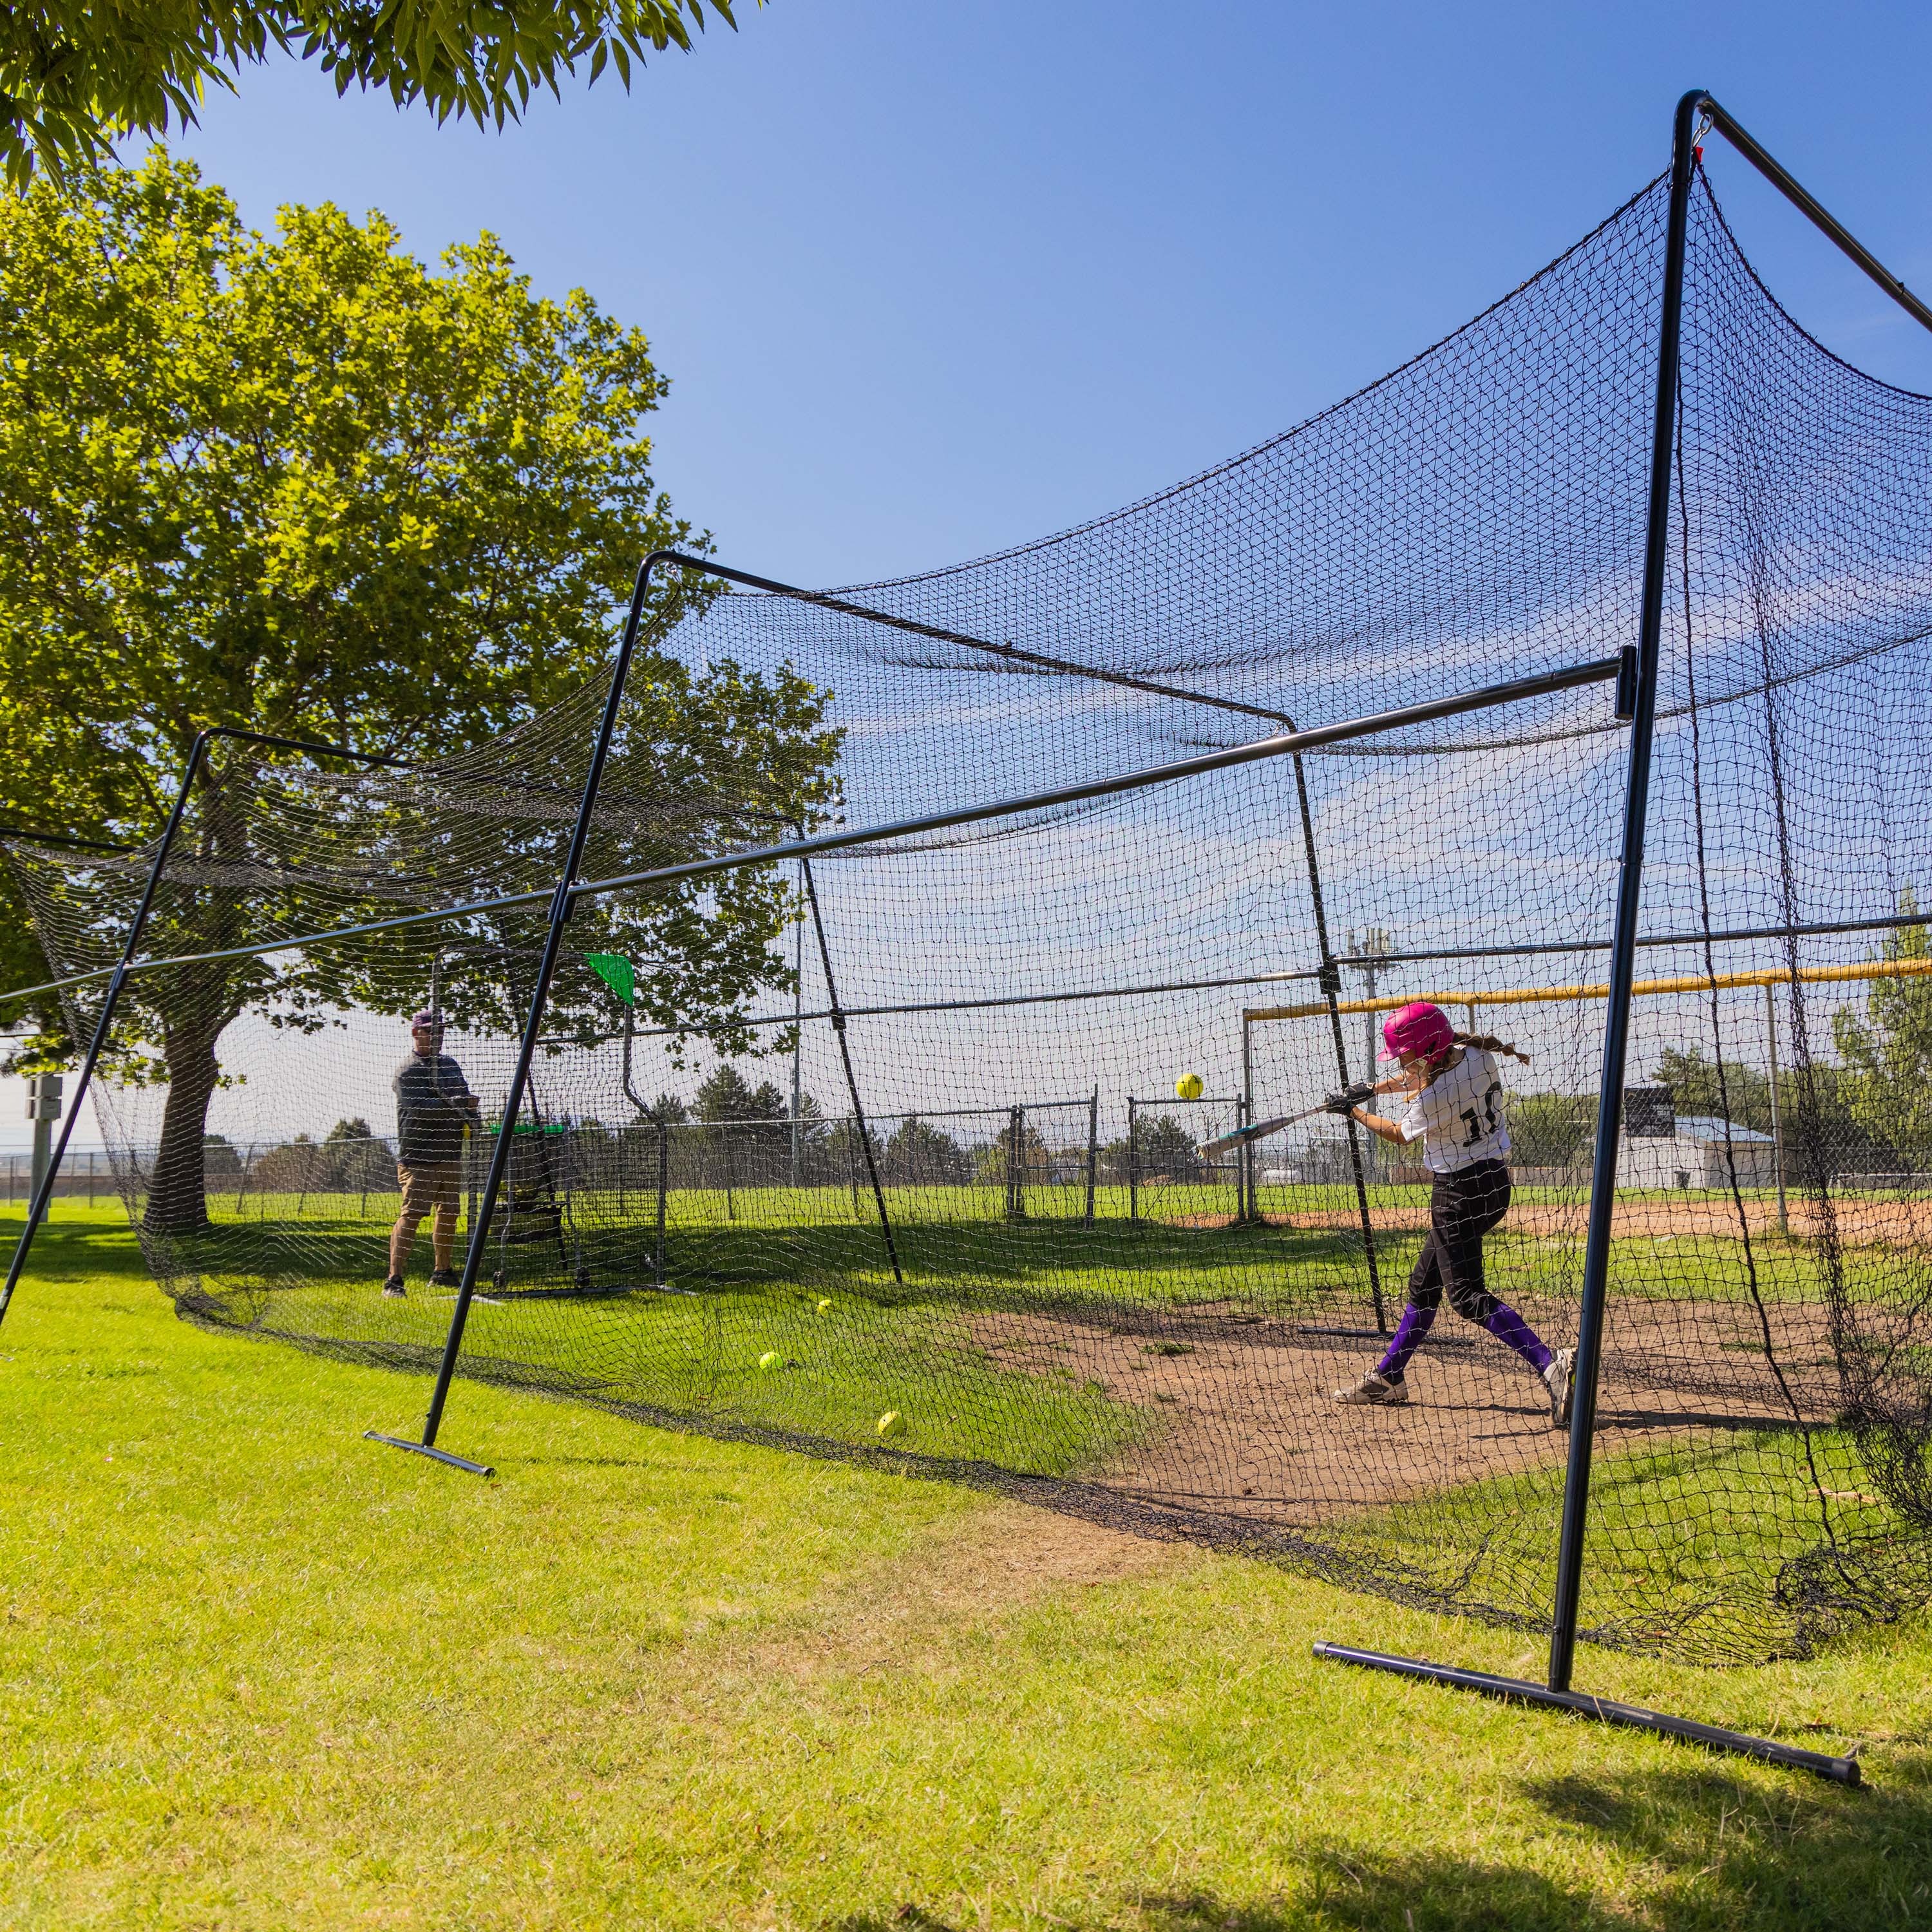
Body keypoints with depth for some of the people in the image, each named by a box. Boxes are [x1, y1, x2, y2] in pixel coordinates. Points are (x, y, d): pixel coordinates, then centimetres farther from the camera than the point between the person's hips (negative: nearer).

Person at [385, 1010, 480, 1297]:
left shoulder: (450, 1065, 19)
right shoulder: (407, 1071, -5)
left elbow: (466, 1099, 23)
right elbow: (417, 1110, -18)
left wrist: (469, 1116, 1)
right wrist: (457, 1104, -22)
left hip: (450, 1154, 8)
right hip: (418, 1156, -8)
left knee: (448, 1213, 12)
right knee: (412, 1214, -15)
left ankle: (442, 1273, 23)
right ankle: (394, 1279, -16)